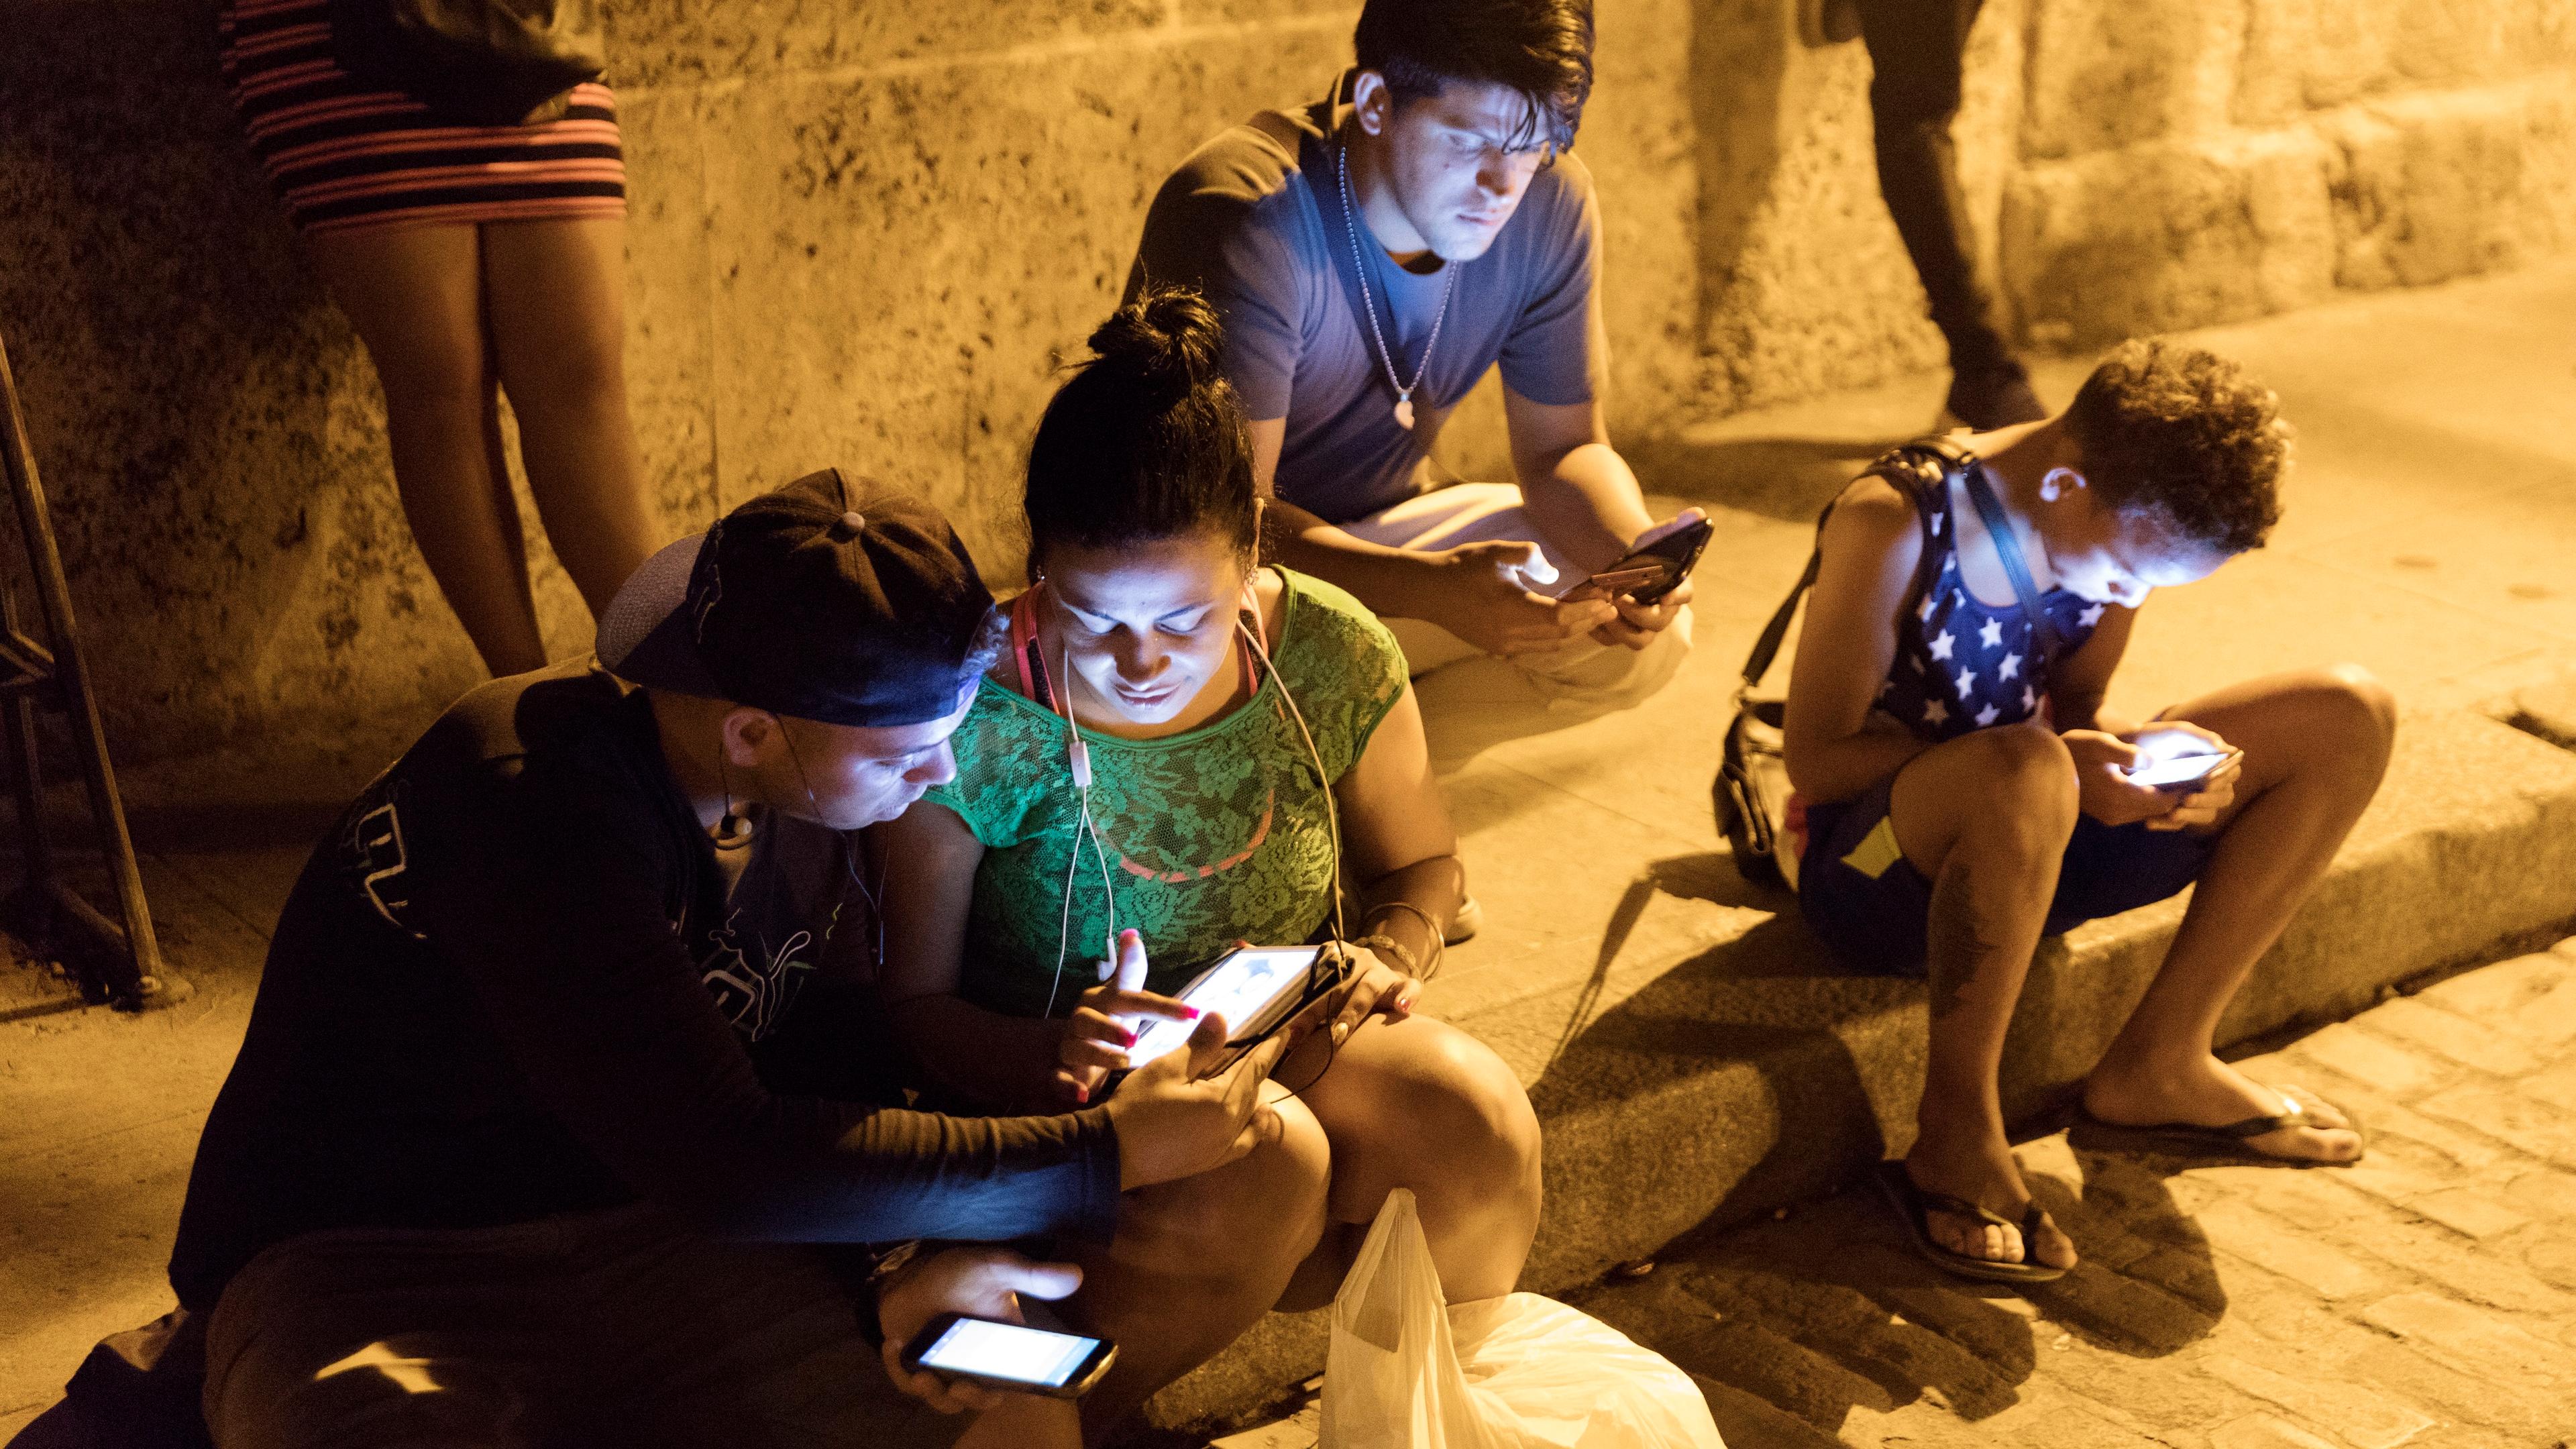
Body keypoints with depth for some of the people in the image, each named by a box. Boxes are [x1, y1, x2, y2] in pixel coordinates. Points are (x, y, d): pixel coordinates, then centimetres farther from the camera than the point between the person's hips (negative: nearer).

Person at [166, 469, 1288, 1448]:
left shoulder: (804, 804, 0)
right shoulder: (532, 806, -25)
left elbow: (829, 1077, 10)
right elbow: (726, 1161, -28)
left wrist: (918, 1266, -11)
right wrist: (1109, 1153, -23)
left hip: (646, 1240, 8)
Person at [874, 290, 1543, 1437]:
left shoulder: (1332, 656, -9)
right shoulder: (973, 718, -19)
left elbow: (1421, 867, 10)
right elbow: (912, 998, -11)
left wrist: (1386, 958, -12)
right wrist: (1044, 1056, -32)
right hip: (1060, 1083, -3)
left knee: (1478, 1124, -27)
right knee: (1259, 1164, -35)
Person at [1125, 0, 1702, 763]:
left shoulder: (1551, 205, -13)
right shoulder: (1248, 222, -30)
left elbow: (1564, 448, -3)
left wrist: (1636, 550, -27)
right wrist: (1436, 588, -49)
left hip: (1380, 538, 6)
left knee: (1646, 632, -12)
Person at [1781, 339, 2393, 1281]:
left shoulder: (2125, 521, -3)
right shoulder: (1895, 525, -22)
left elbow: (2074, 702, 10)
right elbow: (1816, 758, -20)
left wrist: (2140, 750, -14)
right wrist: (2059, 763, -27)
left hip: (2020, 852, 7)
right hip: (1868, 868, -7)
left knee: (2347, 718, -1)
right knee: (2022, 771, -43)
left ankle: (2156, 1067, 1)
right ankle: (1957, 1133, -23)